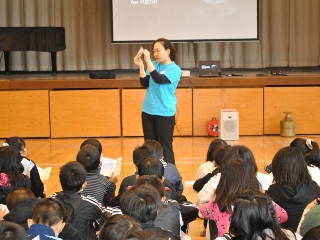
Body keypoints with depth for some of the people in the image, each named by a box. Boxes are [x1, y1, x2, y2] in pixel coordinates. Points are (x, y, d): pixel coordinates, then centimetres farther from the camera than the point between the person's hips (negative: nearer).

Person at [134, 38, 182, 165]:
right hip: (148, 111, 5)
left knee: (165, 147, -1)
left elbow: (159, 79, -24)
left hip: (165, 113, -5)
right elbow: (145, 83, -2)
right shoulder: (153, 65, 6)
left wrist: (147, 61, -28)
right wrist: (141, 66, -13)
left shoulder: (175, 69, -9)